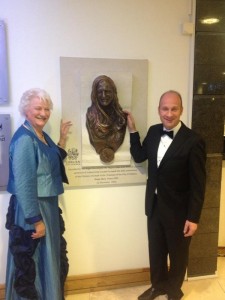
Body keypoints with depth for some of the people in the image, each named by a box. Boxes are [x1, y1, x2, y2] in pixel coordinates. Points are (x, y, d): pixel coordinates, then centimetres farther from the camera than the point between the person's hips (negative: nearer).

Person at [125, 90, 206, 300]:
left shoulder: (193, 141, -20)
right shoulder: (154, 132, -1)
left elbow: (198, 184, -16)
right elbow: (139, 157, 7)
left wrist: (193, 217, -15)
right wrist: (132, 130, -2)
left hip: (178, 210, -5)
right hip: (154, 205, 5)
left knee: (177, 253, 19)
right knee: (156, 251, 22)